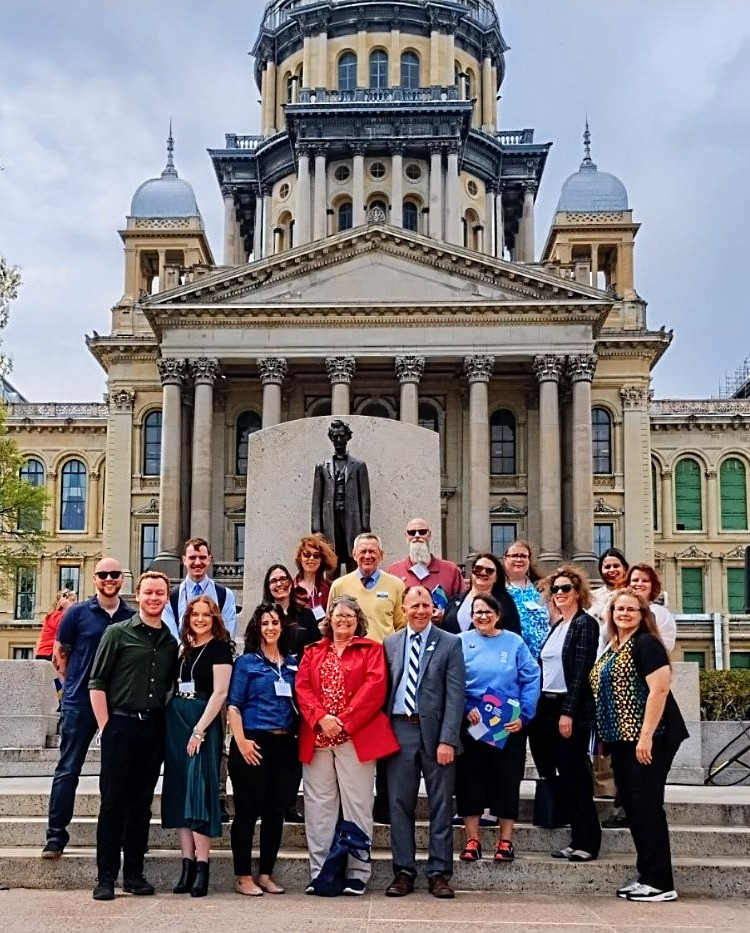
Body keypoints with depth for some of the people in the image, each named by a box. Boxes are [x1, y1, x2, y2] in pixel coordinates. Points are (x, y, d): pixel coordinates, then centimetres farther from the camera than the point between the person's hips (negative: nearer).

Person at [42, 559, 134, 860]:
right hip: (80, 703, -2)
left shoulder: (133, 616, 4)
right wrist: (73, 685, 5)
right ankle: (56, 836, 5)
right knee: (68, 769, 0)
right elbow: (60, 653, 5)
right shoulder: (78, 613, -1)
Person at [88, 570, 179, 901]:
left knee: (142, 803, 9)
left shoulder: (171, 643, 11)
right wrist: (105, 726, -8)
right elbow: (97, 683, -2)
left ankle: (134, 873, 17)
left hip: (153, 728, 4)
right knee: (113, 802, -1)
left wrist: (167, 723, 5)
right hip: (120, 725, -4)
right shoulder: (117, 633, 0)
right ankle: (106, 877, 6)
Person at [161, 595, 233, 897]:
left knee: (199, 791, -9)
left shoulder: (219, 648, -4)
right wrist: (174, 722, 2)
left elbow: (220, 693, -12)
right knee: (179, 793, 5)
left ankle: (202, 868, -8)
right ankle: (187, 866, 9)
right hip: (176, 720, 7)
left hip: (204, 722, -7)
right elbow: (175, 687, 16)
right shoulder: (185, 649, 15)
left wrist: (200, 730, -19)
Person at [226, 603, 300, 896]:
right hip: (254, 744, -4)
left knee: (276, 811, 8)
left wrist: (300, 738, 3)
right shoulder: (247, 662, 2)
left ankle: (266, 874, 18)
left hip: (286, 745, 4)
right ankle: (244, 877, 8)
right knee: (247, 811, 0)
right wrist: (241, 742, -13)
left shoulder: (292, 663, 14)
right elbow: (234, 706, -3)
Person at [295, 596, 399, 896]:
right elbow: (302, 687, 6)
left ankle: (357, 873, 7)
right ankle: (319, 872, 11)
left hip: (356, 738, -3)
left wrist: (344, 720, -12)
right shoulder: (313, 652, 17)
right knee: (319, 805, 4)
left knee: (357, 805, 0)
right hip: (317, 739, 3)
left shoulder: (371, 649, 7)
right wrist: (321, 718, -11)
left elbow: (375, 686, -6)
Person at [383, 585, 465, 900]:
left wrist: (447, 739, -12)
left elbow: (455, 695, -5)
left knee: (441, 805, 4)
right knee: (400, 804, 6)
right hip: (399, 730, 2)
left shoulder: (449, 644, 1)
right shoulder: (390, 644, 10)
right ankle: (404, 871, 15)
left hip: (435, 732, -2)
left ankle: (439, 873, 13)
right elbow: (383, 690, 9)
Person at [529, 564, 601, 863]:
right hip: (548, 706, 8)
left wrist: (568, 712, -20)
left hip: (572, 709, -8)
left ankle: (586, 842, 4)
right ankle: (579, 839, 17)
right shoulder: (557, 626, 15)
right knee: (565, 774, 10)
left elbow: (581, 671, -16)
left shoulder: (585, 624, -9)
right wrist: (539, 708, 11)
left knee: (574, 775, -4)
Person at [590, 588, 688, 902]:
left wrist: (646, 736, -23)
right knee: (632, 806, 11)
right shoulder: (612, 649, 15)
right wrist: (607, 736, 15)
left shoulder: (646, 644, -10)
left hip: (647, 738, -9)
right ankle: (646, 876, 19)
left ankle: (660, 883, 1)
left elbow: (659, 689, -19)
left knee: (647, 805, -6)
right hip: (622, 739, 9)